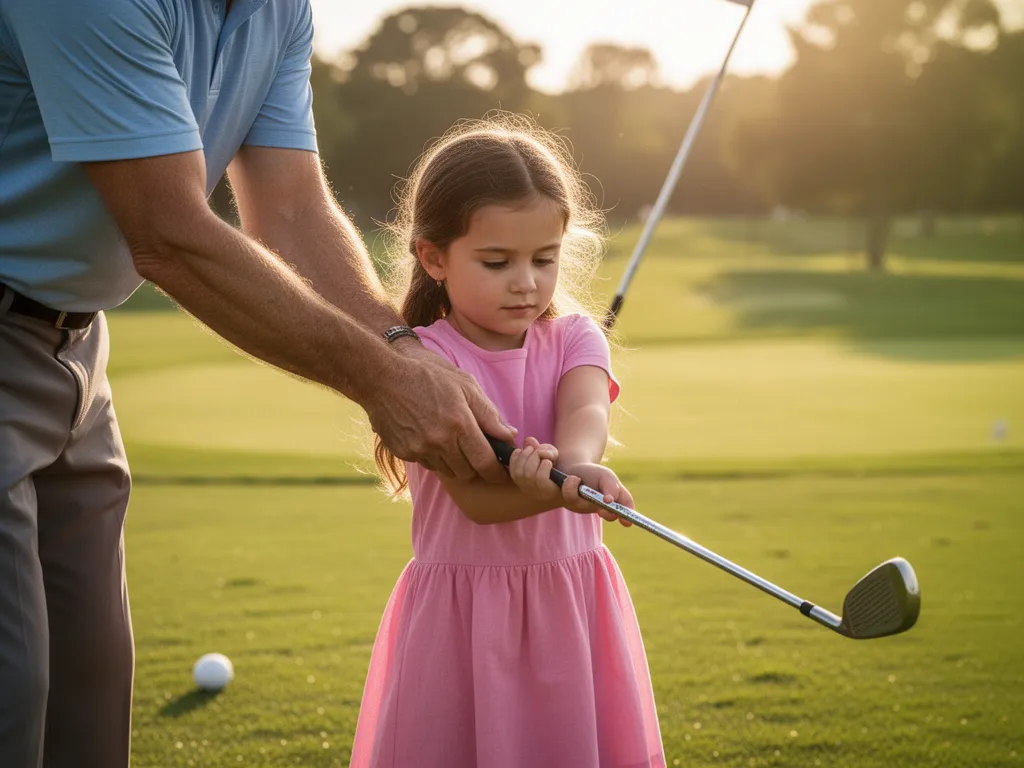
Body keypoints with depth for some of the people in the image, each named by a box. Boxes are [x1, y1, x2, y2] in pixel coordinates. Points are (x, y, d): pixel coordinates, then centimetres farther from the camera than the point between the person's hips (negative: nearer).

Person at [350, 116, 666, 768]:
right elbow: (475, 497, -18)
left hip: (571, 608, 3)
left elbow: (587, 411, -20)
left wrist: (576, 461, -42)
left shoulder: (573, 339, 3)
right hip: (461, 610, -3)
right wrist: (556, 487, -37)